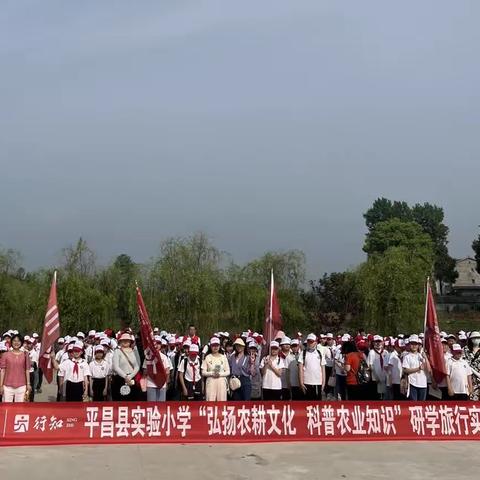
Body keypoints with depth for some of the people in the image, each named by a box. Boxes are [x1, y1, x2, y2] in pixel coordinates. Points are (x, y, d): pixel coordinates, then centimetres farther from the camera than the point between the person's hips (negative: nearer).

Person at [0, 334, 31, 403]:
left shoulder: (25, 355, 4)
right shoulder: (6, 355, 1)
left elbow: (27, 370, 6)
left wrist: (28, 384, 3)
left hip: (21, 386, 1)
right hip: (7, 386, -1)